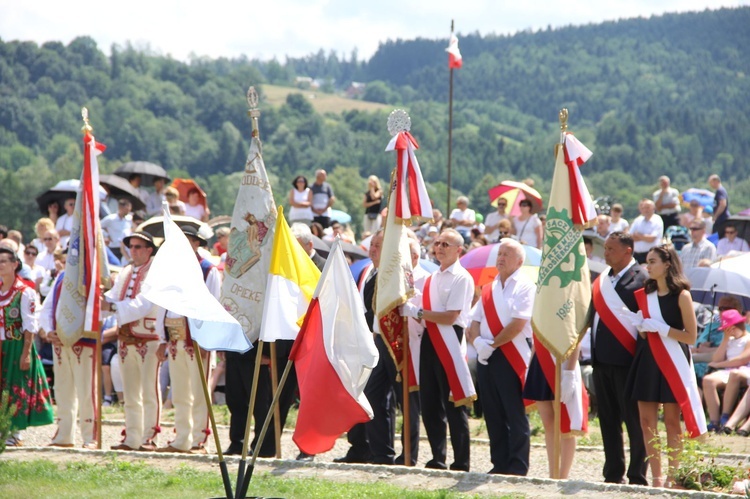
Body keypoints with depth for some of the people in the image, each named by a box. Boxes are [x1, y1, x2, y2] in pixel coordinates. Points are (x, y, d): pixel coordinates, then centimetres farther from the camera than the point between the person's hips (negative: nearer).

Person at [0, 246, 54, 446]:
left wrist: (26, 353, -16)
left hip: (17, 347, -6)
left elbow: (30, 326, -11)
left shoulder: (24, 293, -9)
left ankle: (16, 432, 6)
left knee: (16, 390, -1)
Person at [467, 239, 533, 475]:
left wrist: (492, 344, -12)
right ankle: (499, 464, 15)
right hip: (486, 358, 7)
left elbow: (518, 324, -15)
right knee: (493, 415, 9)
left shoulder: (524, 287, -6)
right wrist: (477, 341, -7)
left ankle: (517, 468, -2)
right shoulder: (488, 289, 17)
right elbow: (475, 321, 13)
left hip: (512, 357, -7)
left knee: (515, 415, -4)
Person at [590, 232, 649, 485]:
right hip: (602, 359, 8)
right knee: (608, 419, 11)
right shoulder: (601, 279, 15)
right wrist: (591, 349, 9)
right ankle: (613, 474, 18)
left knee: (633, 419, -3)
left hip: (626, 359, -8)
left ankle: (637, 477, 1)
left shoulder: (640, 278, -8)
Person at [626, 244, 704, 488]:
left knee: (672, 421, -2)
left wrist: (662, 328, -17)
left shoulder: (681, 295, -6)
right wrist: (641, 328, 0)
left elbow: (691, 337, -9)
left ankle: (672, 476, 3)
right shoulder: (645, 294, 10)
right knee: (647, 420, 2)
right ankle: (656, 477, 7)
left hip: (672, 362, -5)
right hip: (647, 360, 5)